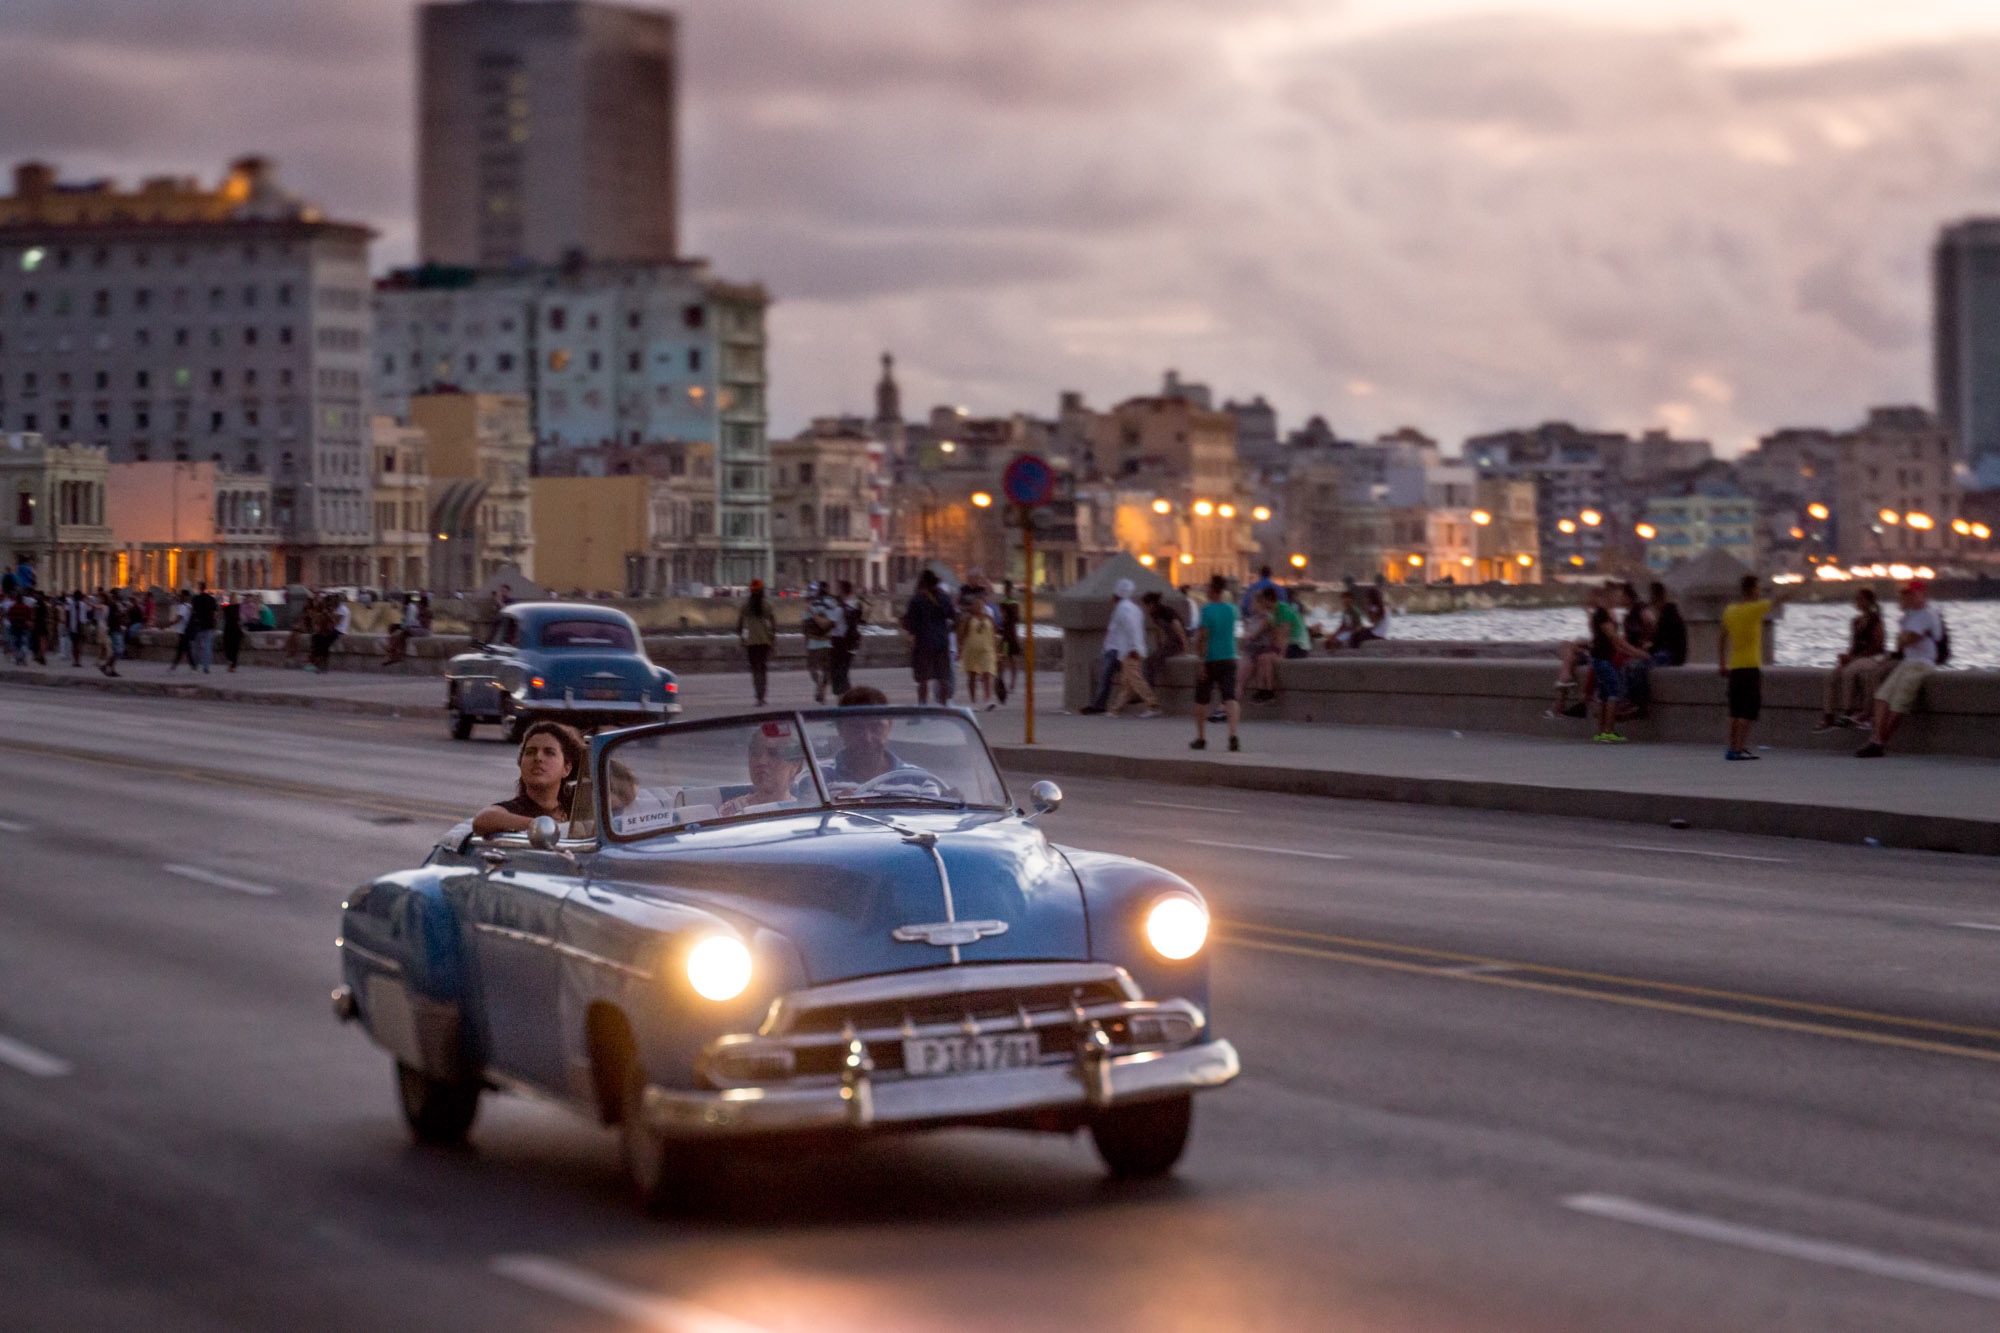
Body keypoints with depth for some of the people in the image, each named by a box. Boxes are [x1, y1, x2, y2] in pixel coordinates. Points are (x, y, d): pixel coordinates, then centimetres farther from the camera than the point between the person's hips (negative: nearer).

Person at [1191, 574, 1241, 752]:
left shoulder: (1207, 610, -11)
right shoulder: (1232, 609, 5)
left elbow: (1202, 637, -17)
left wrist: (1201, 661, -15)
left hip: (1210, 661, -3)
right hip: (1229, 659, 3)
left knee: (1201, 700, 12)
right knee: (1230, 697, -7)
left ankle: (1201, 738, 21)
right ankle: (1233, 736, -26)